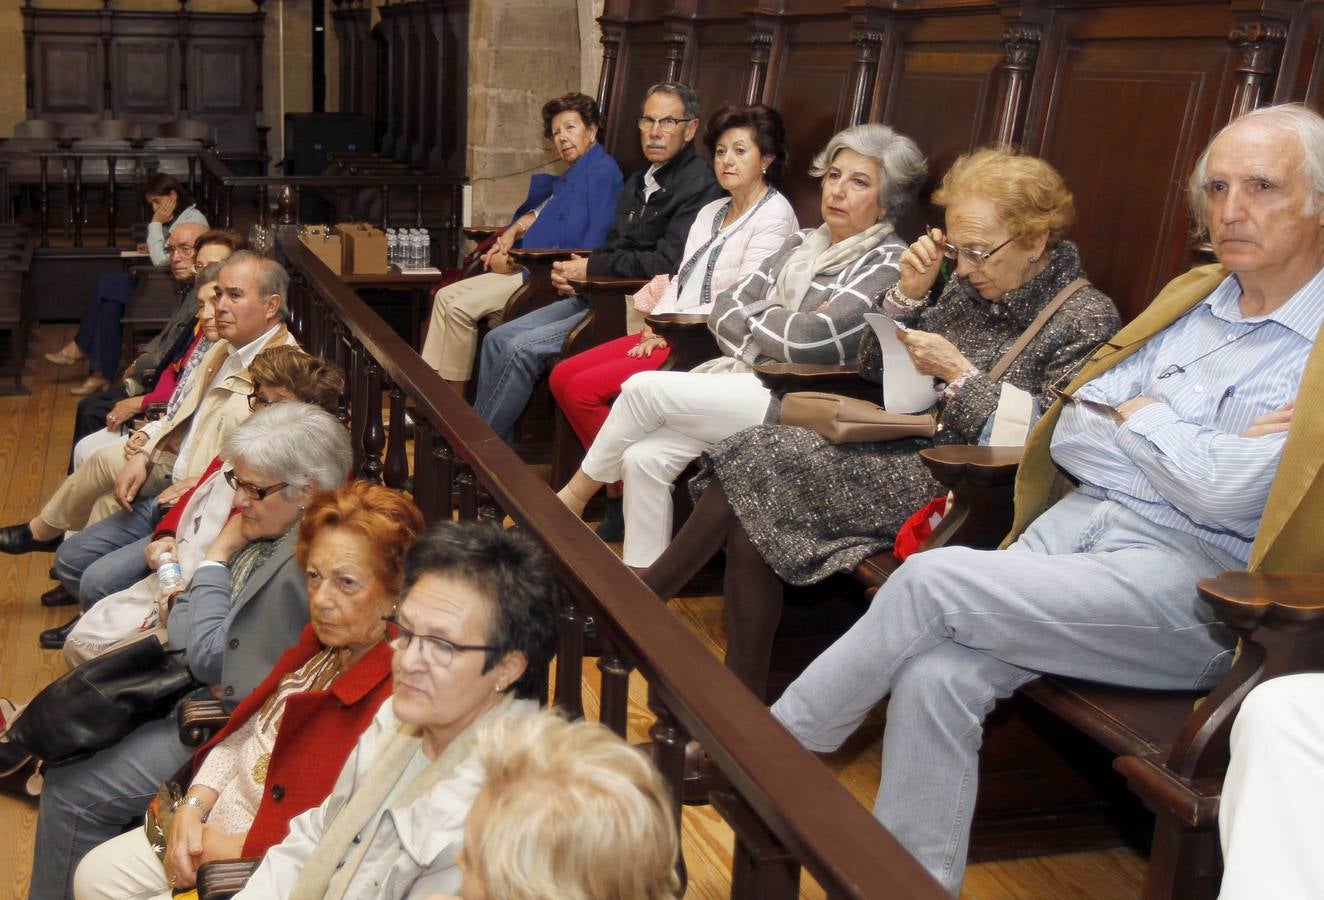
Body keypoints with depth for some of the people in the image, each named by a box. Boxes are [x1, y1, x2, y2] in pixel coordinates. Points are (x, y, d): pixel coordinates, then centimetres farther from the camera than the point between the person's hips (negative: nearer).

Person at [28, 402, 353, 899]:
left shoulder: (307, 563, -30)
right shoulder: (273, 527, -1)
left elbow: (211, 661, -21)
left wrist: (217, 556, -14)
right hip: (195, 686, 10)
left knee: (72, 790, -3)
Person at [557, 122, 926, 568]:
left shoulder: (889, 264, -7)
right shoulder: (803, 243, 15)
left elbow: (810, 337, -20)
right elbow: (723, 311, 10)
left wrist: (753, 314, -1)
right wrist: (768, 344, -9)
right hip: (745, 382, 7)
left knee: (644, 387, -17)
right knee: (643, 457, -16)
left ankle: (575, 494, 4)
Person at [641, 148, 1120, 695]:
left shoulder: (1086, 319, -7)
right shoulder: (971, 289, 13)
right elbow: (873, 368, 16)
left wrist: (959, 373, -16)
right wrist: (908, 295, 0)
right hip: (907, 452, 7)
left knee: (755, 461, -17)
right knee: (749, 513, -18)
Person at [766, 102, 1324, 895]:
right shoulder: (1192, 298, 15)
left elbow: (1223, 493, -16)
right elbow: (1070, 437, 10)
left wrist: (1134, 418, 0)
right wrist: (1180, 441, -6)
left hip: (1185, 583, -5)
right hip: (1074, 524, 6)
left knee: (933, 582, -22)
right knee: (935, 673, -21)